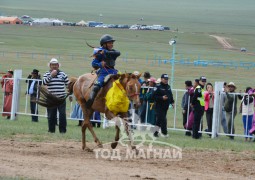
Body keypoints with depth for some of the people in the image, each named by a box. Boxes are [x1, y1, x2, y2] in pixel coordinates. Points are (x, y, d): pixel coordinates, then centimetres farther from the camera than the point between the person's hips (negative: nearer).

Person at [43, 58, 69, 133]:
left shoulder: (63, 74, 6)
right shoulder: (47, 74, 6)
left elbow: (68, 85, 10)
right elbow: (44, 82, -12)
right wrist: (51, 75, -17)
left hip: (61, 98, 0)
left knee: (62, 114, -5)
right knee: (51, 115, 5)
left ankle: (63, 130, 0)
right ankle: (51, 129, 15)